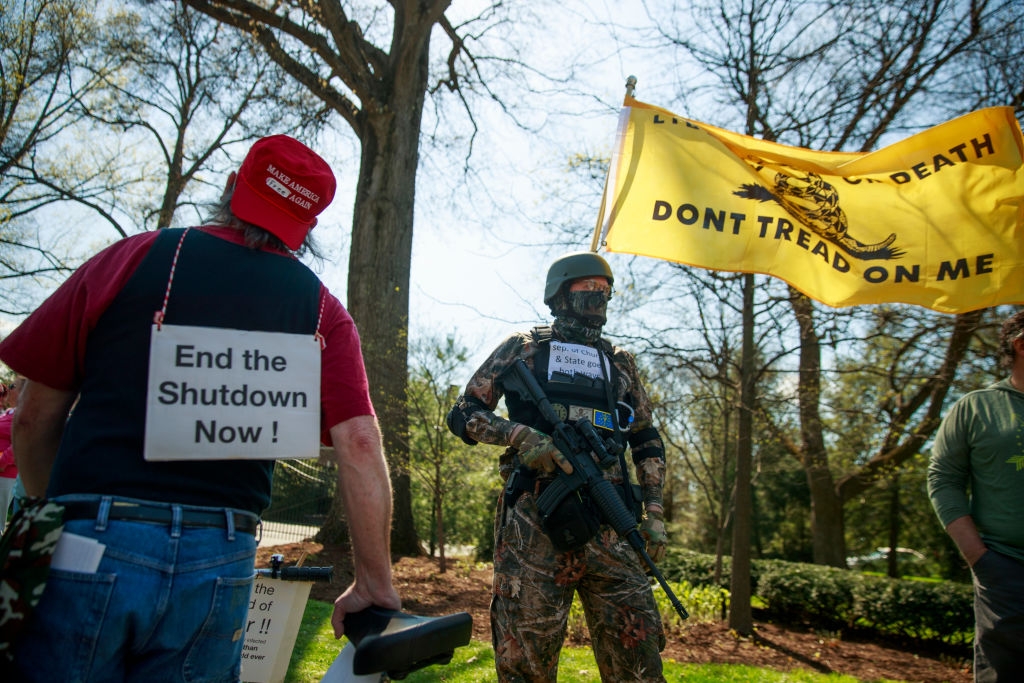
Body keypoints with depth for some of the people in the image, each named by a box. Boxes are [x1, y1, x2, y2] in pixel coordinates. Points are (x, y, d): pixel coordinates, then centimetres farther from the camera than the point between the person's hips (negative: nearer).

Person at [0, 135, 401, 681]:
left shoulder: (132, 257, 0)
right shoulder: (322, 311, 2)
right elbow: (360, 446, -6)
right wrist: (374, 585, 3)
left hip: (92, 547, -1)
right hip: (221, 563, 2)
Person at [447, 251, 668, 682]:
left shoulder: (620, 364, 21)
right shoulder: (523, 347, 11)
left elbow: (647, 442, 24)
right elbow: (463, 414, 7)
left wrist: (654, 513, 11)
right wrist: (521, 434, -11)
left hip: (609, 528, 3)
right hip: (535, 523, -3)